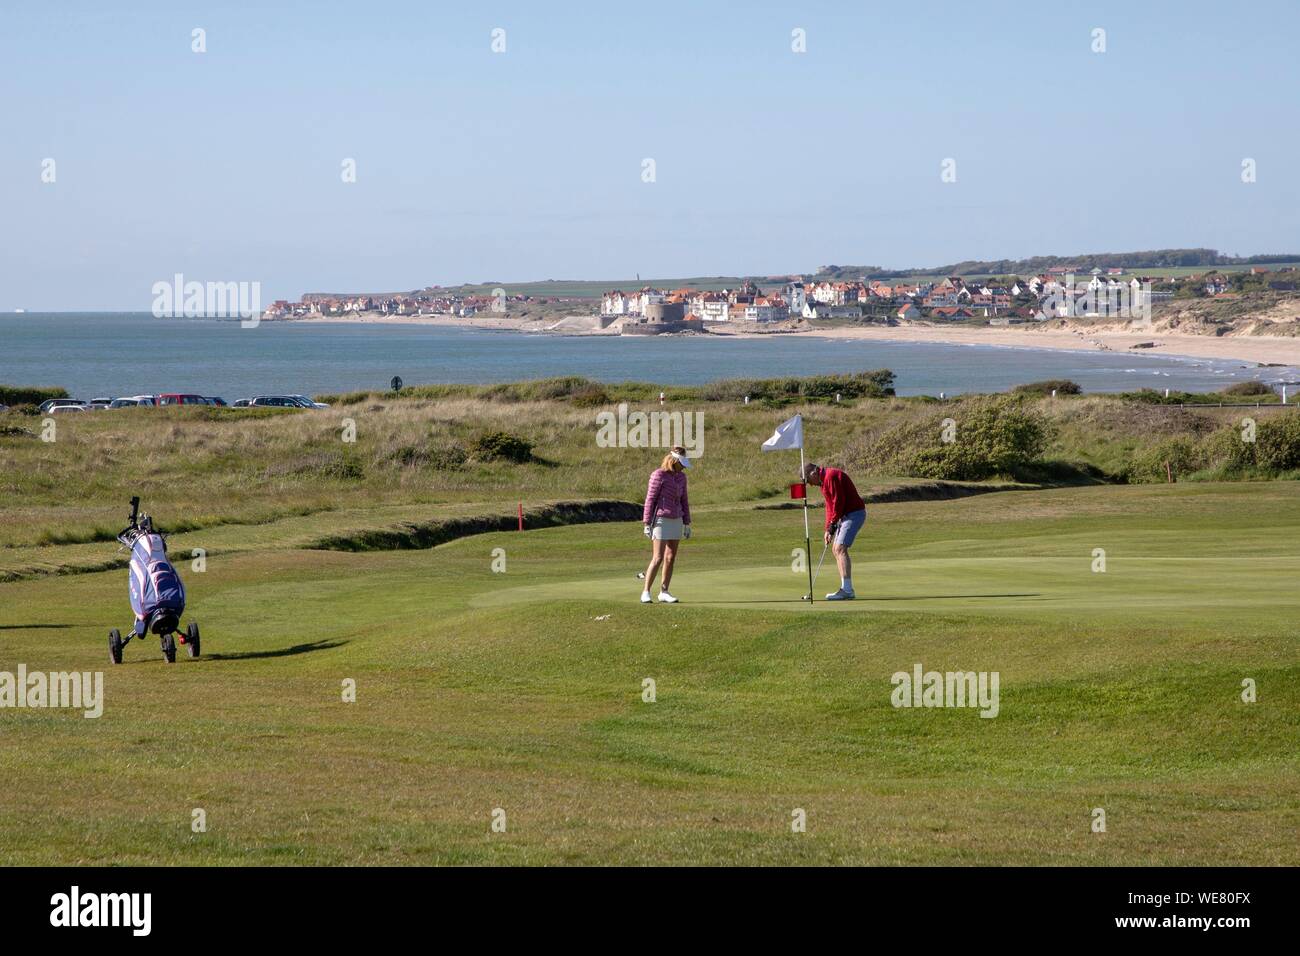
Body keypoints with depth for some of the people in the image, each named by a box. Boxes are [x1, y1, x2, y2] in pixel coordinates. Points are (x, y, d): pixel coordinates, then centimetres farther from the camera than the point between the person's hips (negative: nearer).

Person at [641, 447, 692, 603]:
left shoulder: (681, 477, 7)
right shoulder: (658, 475, -13)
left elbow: (683, 500, 13)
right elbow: (650, 499, -12)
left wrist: (687, 523, 12)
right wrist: (647, 524, -14)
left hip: (676, 521, 7)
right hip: (661, 520, -7)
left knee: (670, 558, 5)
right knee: (658, 558, -12)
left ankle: (664, 592, 11)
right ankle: (646, 593, -6)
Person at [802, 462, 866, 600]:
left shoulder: (831, 476, -17)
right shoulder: (824, 481, 17)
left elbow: (839, 502, -20)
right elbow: (830, 506, 20)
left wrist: (831, 527, -11)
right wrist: (828, 529, 9)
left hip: (854, 513, -11)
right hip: (846, 515, 11)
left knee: (840, 548, -17)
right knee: (836, 549, 11)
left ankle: (847, 590, -21)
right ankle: (845, 588, 12)